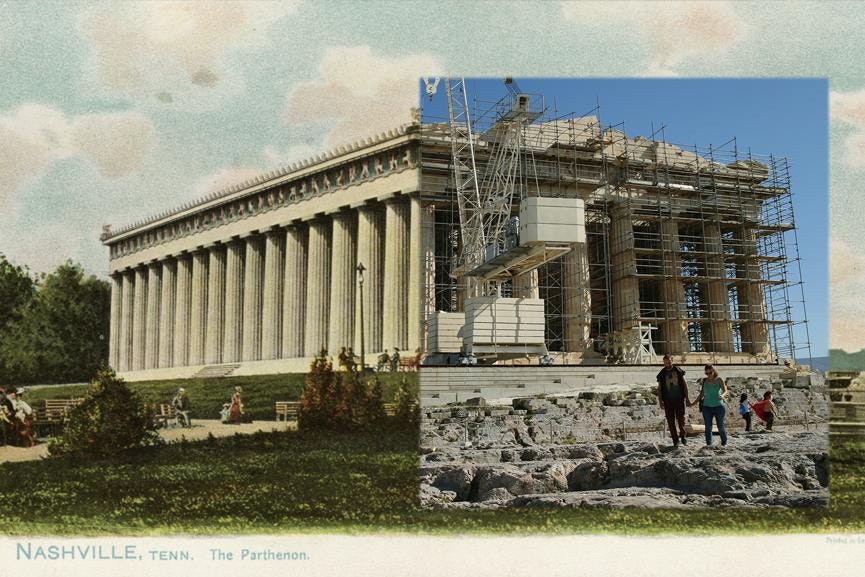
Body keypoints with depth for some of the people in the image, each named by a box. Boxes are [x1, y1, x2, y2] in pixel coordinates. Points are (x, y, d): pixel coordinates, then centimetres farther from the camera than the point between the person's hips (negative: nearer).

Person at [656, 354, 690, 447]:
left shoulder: (678, 371, 4)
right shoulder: (662, 374, 5)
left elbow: (685, 385, 7)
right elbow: (659, 389, 7)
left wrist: (687, 398, 2)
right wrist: (660, 401, -4)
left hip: (679, 399, -1)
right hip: (668, 400, 1)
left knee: (681, 418, -3)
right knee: (671, 420, 0)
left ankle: (683, 436, 18)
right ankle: (675, 440, 7)